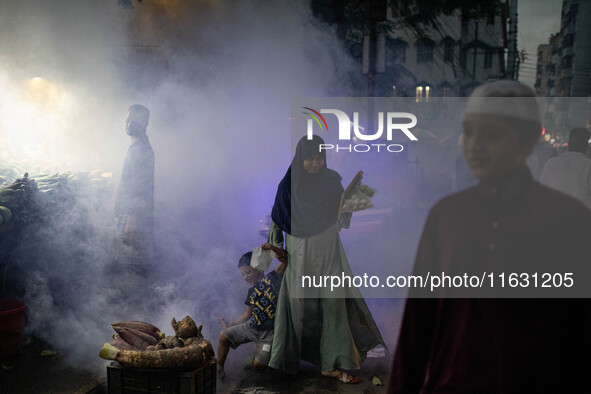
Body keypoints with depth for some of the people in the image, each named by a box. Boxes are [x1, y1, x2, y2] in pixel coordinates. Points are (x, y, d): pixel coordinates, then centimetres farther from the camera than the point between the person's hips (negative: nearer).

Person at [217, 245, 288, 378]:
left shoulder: (272, 278, -3)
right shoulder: (251, 292, 14)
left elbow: (285, 260, -16)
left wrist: (272, 248, -32)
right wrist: (230, 325, 16)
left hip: (268, 332, -6)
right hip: (251, 327, 6)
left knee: (259, 365, -11)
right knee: (224, 336, -6)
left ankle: (262, 350, 23)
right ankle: (219, 368, 11)